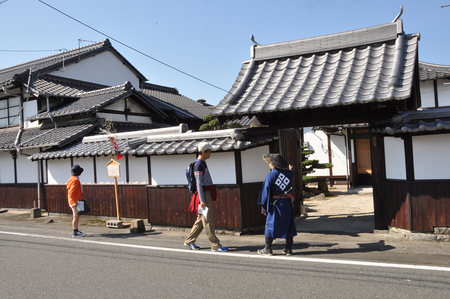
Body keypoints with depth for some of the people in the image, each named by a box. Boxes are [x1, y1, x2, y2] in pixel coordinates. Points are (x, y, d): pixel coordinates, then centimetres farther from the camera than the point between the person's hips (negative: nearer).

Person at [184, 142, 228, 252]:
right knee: (208, 220, -4)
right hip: (203, 194, -10)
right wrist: (202, 200, -22)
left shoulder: (203, 163, 15)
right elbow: (198, 183, -18)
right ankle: (215, 245, 1)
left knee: (201, 219, 14)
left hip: (207, 193, 10)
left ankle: (189, 241, 24)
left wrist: (212, 196, 24)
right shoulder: (198, 164, -14)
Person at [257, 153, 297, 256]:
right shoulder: (289, 173, 2)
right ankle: (289, 249, 17)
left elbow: (265, 192, -9)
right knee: (288, 225, 12)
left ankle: (268, 249, 11)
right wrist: (291, 169, 50)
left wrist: (263, 207, -3)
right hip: (287, 203, 4)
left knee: (270, 225, 5)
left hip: (275, 204, -4)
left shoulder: (270, 176, -10)